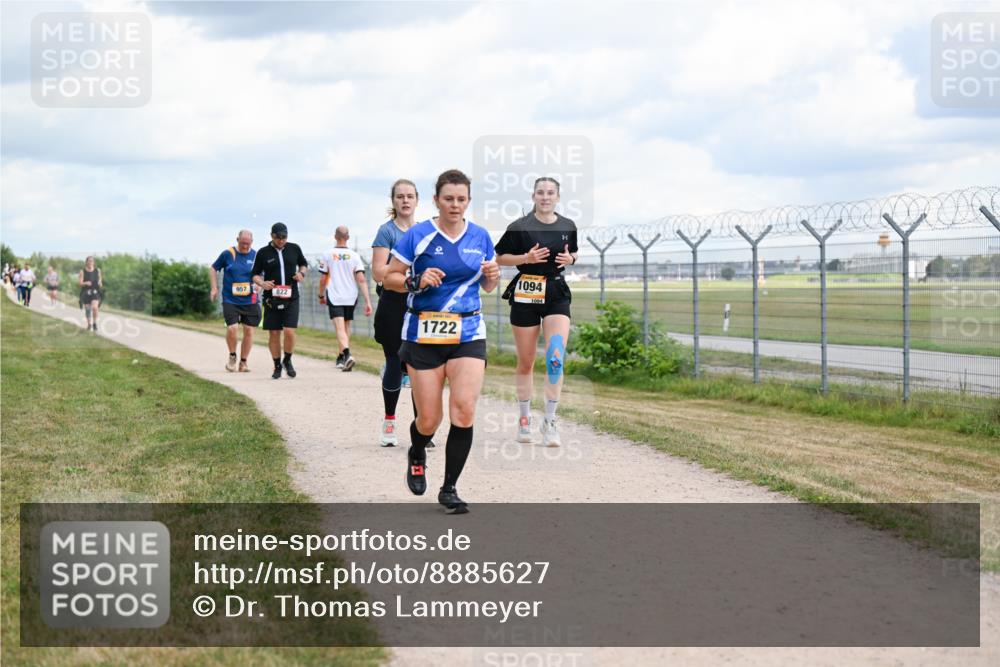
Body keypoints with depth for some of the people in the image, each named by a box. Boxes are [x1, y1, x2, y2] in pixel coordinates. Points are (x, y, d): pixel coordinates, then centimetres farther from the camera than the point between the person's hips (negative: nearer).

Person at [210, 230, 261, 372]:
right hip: (230, 300, -2)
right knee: (232, 329, -14)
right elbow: (213, 268, 11)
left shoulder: (256, 256, 3)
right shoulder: (227, 254, -1)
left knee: (249, 331, 2)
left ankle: (243, 362, 17)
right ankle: (232, 356, 14)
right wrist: (214, 288, 3)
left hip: (250, 301, 2)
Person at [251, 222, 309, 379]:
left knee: (289, 331, -12)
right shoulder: (263, 253, 1)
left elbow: (304, 264, 21)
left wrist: (301, 273, -1)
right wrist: (262, 283, -13)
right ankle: (277, 366, 18)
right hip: (271, 299, 0)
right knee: (273, 334, 2)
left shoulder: (294, 248, 5)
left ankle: (287, 361, 12)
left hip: (291, 298, 0)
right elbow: (255, 274, 8)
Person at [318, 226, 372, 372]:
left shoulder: (328, 255, -2)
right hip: (351, 297, 3)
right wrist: (368, 301, -8)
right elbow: (361, 280, -7)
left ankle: (347, 354, -35)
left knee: (340, 328, -11)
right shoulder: (354, 256, 0)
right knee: (346, 327, 19)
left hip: (334, 296, -3)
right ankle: (341, 358, 32)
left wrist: (321, 295, 19)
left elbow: (322, 279, 2)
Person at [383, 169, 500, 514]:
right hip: (425, 334, -2)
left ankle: (449, 488, -2)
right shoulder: (417, 235, -5)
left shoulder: (480, 236, 6)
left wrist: (492, 276, -6)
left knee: (464, 409, -14)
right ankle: (416, 456, 38)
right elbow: (389, 278, 0)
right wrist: (417, 281, -18)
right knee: (429, 420, 1)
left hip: (468, 333, 2)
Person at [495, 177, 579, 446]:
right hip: (526, 294, -2)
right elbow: (500, 258, 1)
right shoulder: (520, 227, -5)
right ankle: (524, 419, 24)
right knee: (526, 362, 8)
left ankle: (549, 421, -4)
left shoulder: (568, 226, 5)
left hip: (557, 294, 2)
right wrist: (526, 257, -15)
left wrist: (570, 258, -2)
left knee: (556, 357, -14)